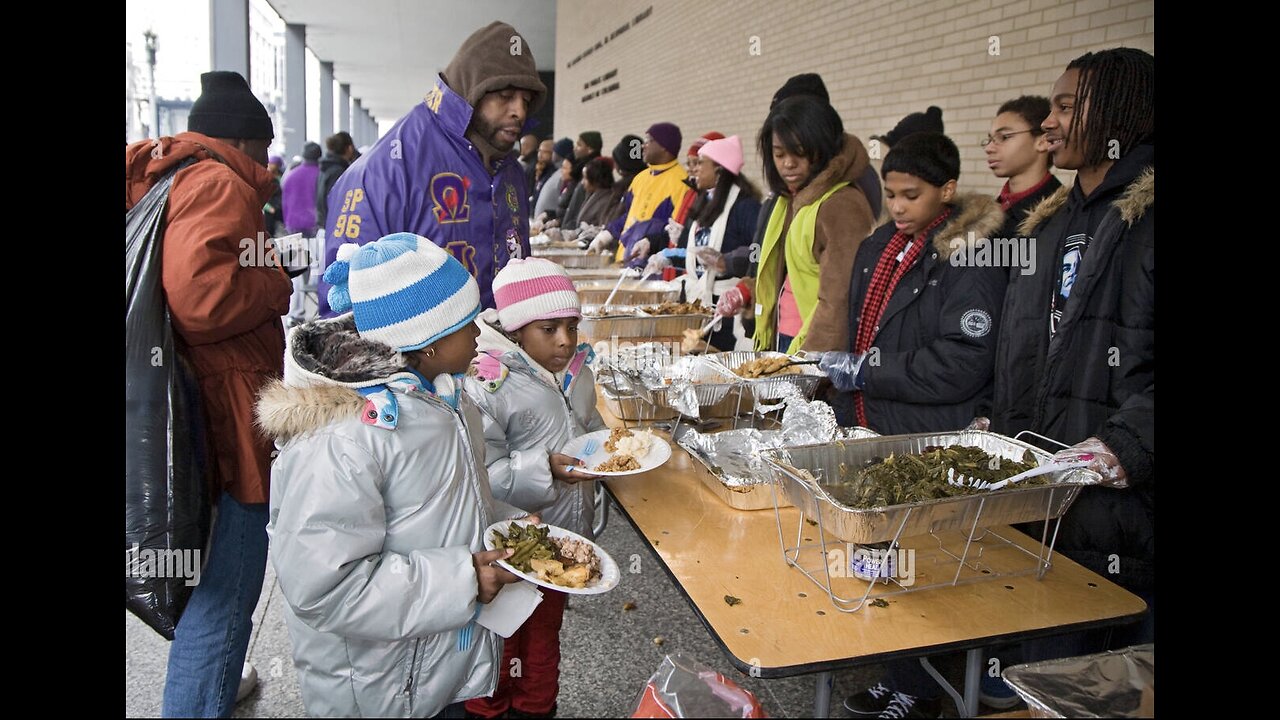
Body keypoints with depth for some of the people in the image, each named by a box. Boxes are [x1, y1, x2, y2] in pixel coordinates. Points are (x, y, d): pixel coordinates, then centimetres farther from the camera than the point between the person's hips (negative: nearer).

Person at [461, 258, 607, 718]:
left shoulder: (576, 372, 1)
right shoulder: (488, 386, -23)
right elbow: (481, 475, -26)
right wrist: (546, 470, -34)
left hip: (562, 539, 7)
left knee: (546, 630, 26)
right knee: (500, 643, 16)